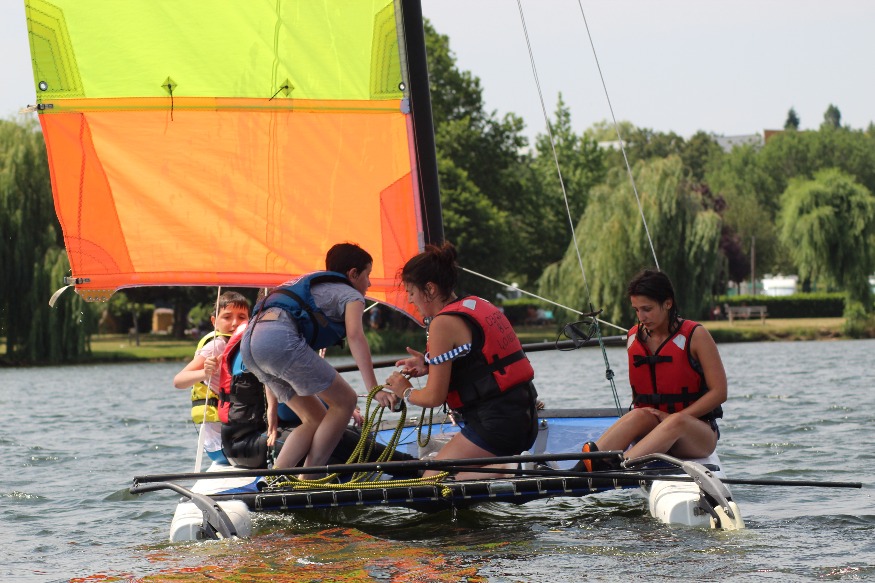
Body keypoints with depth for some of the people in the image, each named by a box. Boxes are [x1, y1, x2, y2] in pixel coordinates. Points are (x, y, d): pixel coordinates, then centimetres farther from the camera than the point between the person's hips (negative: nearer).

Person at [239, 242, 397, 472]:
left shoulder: (316, 286, 36)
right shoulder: (350, 294, 11)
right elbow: (355, 336, -7)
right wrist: (374, 389, -16)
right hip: (280, 338, -9)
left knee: (317, 419, 15)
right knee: (345, 402, 2)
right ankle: (308, 483, -2)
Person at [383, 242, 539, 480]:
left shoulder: (443, 323, -13)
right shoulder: (478, 305, 14)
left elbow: (433, 397, -10)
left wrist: (406, 392, 11)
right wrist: (429, 365, 21)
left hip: (494, 423, -9)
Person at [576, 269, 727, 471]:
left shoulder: (695, 336, -6)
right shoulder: (634, 338, 7)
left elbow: (719, 392, -10)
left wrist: (672, 418, -17)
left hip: (698, 434, -3)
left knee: (677, 422, -37)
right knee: (639, 416, -31)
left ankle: (619, 467, -59)